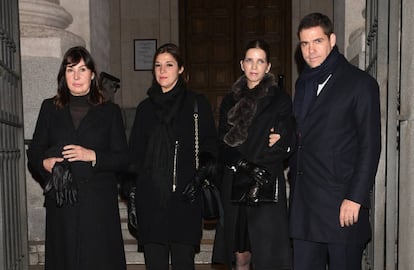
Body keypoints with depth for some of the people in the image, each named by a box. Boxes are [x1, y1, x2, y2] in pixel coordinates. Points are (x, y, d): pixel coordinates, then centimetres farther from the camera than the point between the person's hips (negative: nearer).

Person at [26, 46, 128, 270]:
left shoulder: (109, 111, 8)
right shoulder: (50, 108, 12)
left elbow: (123, 159, 3)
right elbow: (33, 153, 12)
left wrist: (92, 156, -12)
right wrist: (45, 163, -9)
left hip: (99, 203, -1)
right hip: (61, 203, 2)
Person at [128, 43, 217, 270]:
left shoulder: (197, 104, 5)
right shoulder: (145, 107, 14)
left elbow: (209, 149, 3)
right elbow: (135, 154, 15)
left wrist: (200, 179, -13)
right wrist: (132, 199, 10)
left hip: (184, 200, -3)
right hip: (150, 200, 3)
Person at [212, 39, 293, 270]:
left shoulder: (280, 99, 4)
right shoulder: (231, 100, 14)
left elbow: (282, 146, -3)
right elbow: (223, 144, 6)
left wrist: (260, 172, -14)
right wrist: (243, 164, -12)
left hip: (267, 185, -3)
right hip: (234, 186, 3)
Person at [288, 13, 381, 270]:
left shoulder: (360, 83, -4)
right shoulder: (304, 82, 15)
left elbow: (370, 147, -9)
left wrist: (355, 198, -14)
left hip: (341, 204, -5)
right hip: (304, 202, 6)